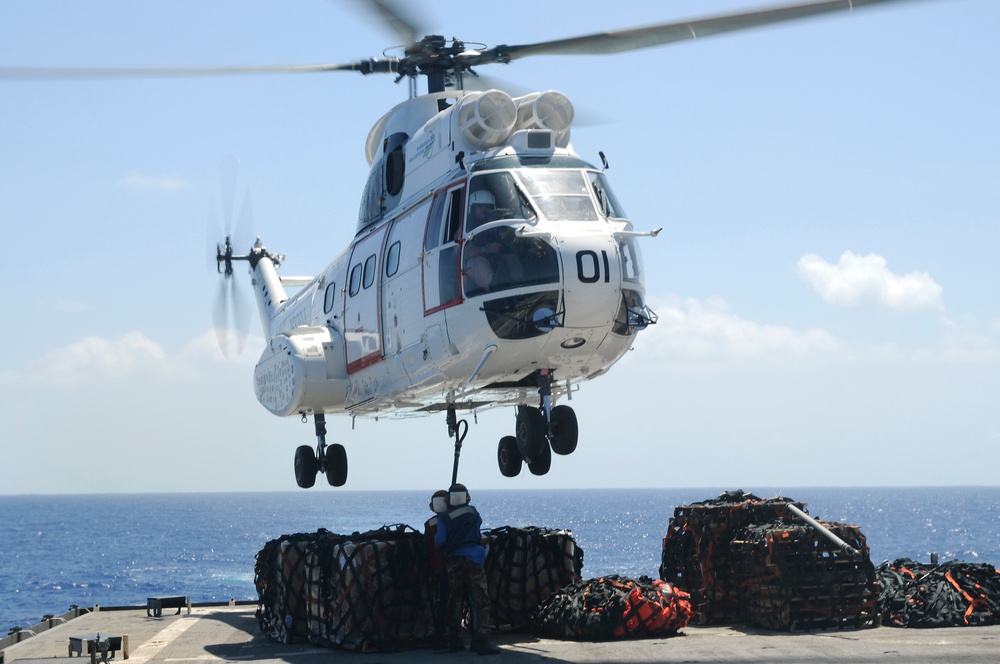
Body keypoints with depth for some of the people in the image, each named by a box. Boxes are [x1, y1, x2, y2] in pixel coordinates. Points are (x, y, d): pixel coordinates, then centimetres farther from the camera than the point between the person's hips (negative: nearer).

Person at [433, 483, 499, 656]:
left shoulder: (444, 518, 2)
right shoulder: (473, 512, 6)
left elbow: (440, 540, -5)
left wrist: (435, 538, 16)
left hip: (452, 562, 2)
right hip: (472, 560, -2)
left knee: (455, 603, 12)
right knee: (480, 602, -5)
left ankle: (454, 641, 15)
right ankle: (481, 642, -16)